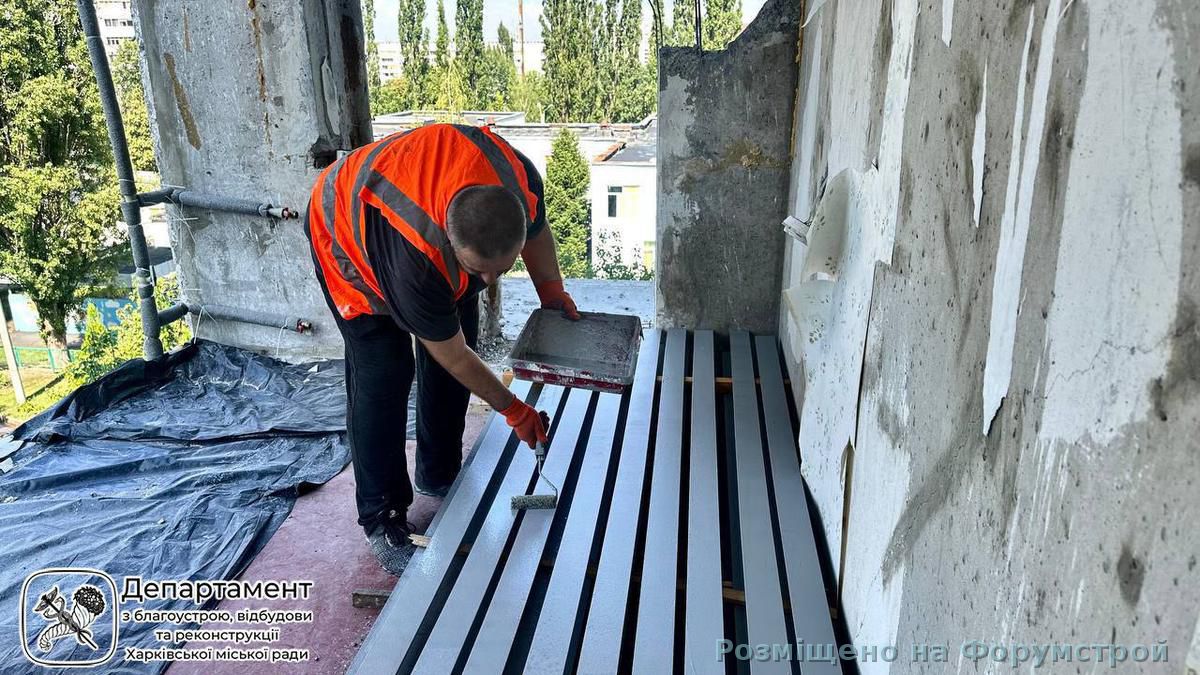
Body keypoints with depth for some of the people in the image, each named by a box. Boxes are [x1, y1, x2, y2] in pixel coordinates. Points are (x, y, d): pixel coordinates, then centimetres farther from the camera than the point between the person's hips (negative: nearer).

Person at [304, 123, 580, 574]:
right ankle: (381, 519, 1)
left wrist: (552, 291, -10)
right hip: (348, 235, -6)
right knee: (382, 375, -13)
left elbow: (537, 228, -4)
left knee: (447, 366, 6)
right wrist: (513, 410, -19)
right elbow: (451, 353, -29)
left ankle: (439, 477, 26)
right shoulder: (418, 257, -46)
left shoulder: (519, 180, -33)